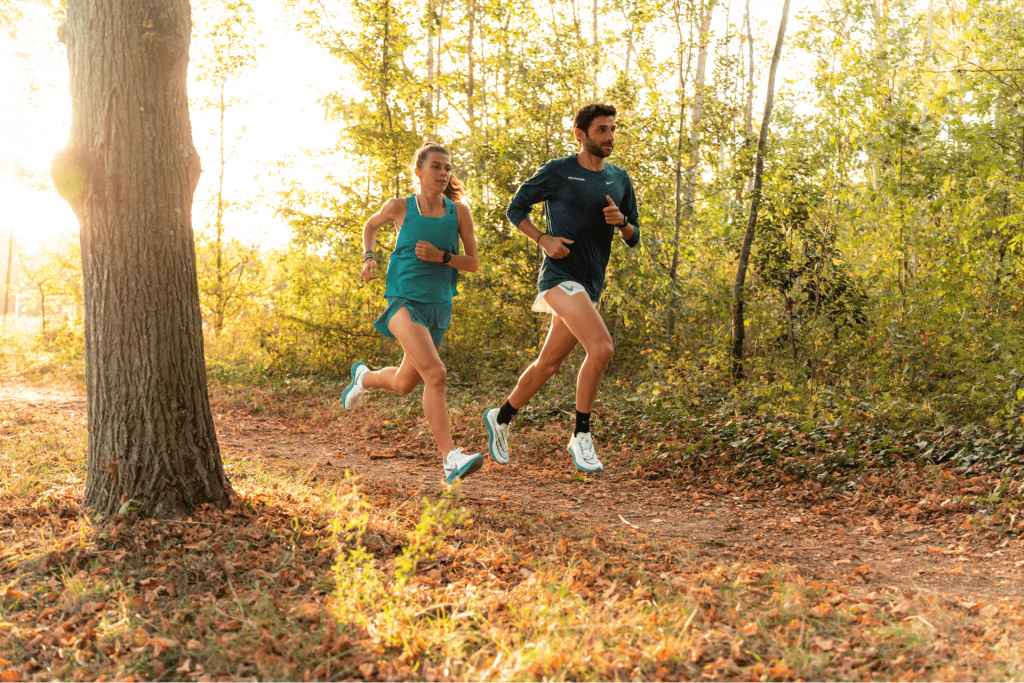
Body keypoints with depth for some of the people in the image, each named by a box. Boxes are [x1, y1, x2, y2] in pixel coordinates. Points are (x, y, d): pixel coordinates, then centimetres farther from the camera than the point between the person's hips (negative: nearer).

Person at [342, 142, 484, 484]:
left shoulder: (458, 211, 1)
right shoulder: (399, 207, -2)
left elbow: (472, 263, 2)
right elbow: (370, 226, 19)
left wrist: (440, 256, -15)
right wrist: (368, 258, 3)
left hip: (438, 307, 4)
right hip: (404, 301, -4)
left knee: (402, 385, 17)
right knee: (435, 373, -26)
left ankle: (363, 377, 51)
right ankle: (451, 458, -27)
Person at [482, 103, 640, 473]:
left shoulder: (620, 179, 12)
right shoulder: (557, 172, -4)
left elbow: (634, 238, 14)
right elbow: (515, 209, 5)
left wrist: (621, 221, -9)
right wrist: (544, 239, -11)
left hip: (590, 284, 6)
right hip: (560, 273, -6)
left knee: (549, 363, 12)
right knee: (602, 347, -24)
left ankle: (501, 418, 32)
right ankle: (581, 436, -11)